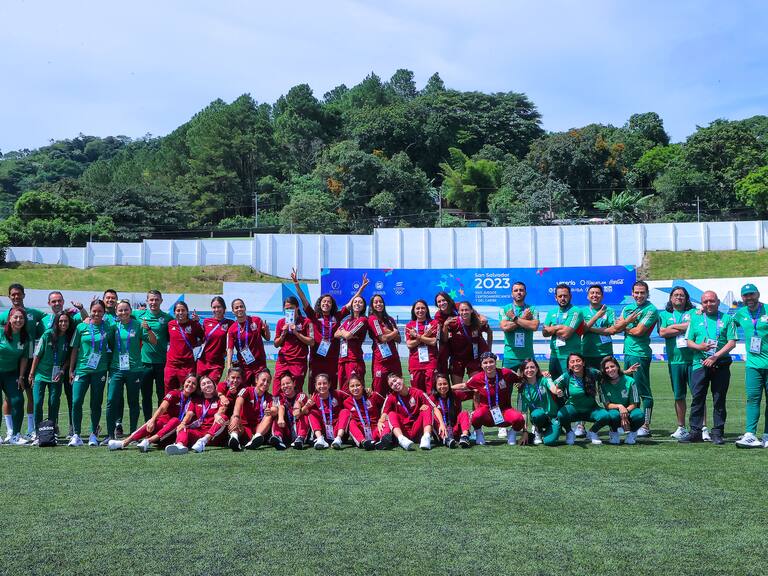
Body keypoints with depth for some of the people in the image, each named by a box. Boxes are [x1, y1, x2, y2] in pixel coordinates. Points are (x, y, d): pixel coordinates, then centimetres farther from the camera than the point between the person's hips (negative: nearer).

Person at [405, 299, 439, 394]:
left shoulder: (434, 323, 6)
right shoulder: (409, 325, 11)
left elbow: (433, 341, -6)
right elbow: (409, 344, -1)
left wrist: (417, 336, -6)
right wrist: (425, 336, -7)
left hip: (430, 361, -2)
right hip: (414, 361, 2)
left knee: (431, 391, -7)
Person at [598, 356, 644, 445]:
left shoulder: (629, 381, -11)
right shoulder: (603, 383, -7)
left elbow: (634, 404, -7)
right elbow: (606, 405, -8)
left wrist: (625, 411, -26)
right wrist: (619, 406, -27)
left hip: (629, 411, 0)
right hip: (613, 410, 0)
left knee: (639, 415, -33)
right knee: (614, 414, -37)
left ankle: (632, 433, 2)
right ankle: (614, 433, 0)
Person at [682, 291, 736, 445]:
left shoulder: (727, 319, 7)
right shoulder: (695, 319, 13)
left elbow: (732, 343, -1)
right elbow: (688, 342, 10)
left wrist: (715, 356, -12)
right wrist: (699, 347, -12)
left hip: (721, 365, -1)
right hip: (700, 364, 1)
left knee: (719, 400, 2)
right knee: (697, 398, -1)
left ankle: (717, 433, 9)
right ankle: (695, 431, 4)